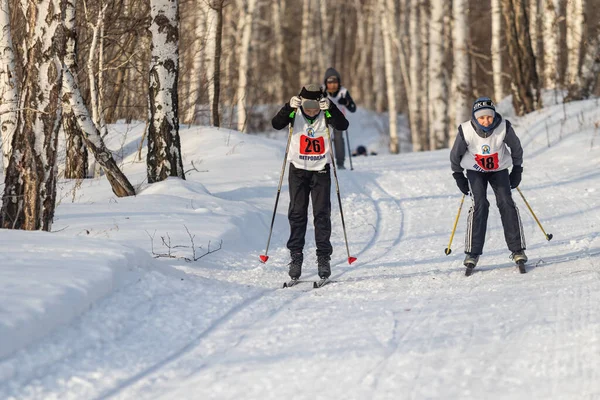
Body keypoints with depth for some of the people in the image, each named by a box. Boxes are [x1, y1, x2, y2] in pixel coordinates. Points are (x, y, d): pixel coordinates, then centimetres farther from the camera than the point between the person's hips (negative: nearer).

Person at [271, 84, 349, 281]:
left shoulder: (326, 114, -7)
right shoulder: (295, 113, -7)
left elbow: (343, 126, -21)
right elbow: (276, 124, -19)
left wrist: (330, 108, -33)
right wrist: (289, 108, -32)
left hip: (321, 170, 0)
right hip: (298, 170, 1)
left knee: (322, 214, -2)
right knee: (297, 214, 1)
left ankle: (323, 257, 2)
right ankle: (295, 255, 6)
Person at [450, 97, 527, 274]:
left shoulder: (504, 128, -26)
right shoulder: (466, 131, -26)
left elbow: (516, 148, -5)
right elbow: (455, 155, -8)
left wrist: (517, 170, -2)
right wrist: (458, 176, -4)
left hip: (499, 169, 1)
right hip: (475, 171, -1)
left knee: (506, 203, -13)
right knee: (479, 204, -17)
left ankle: (517, 249, -6)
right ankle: (473, 252, -14)